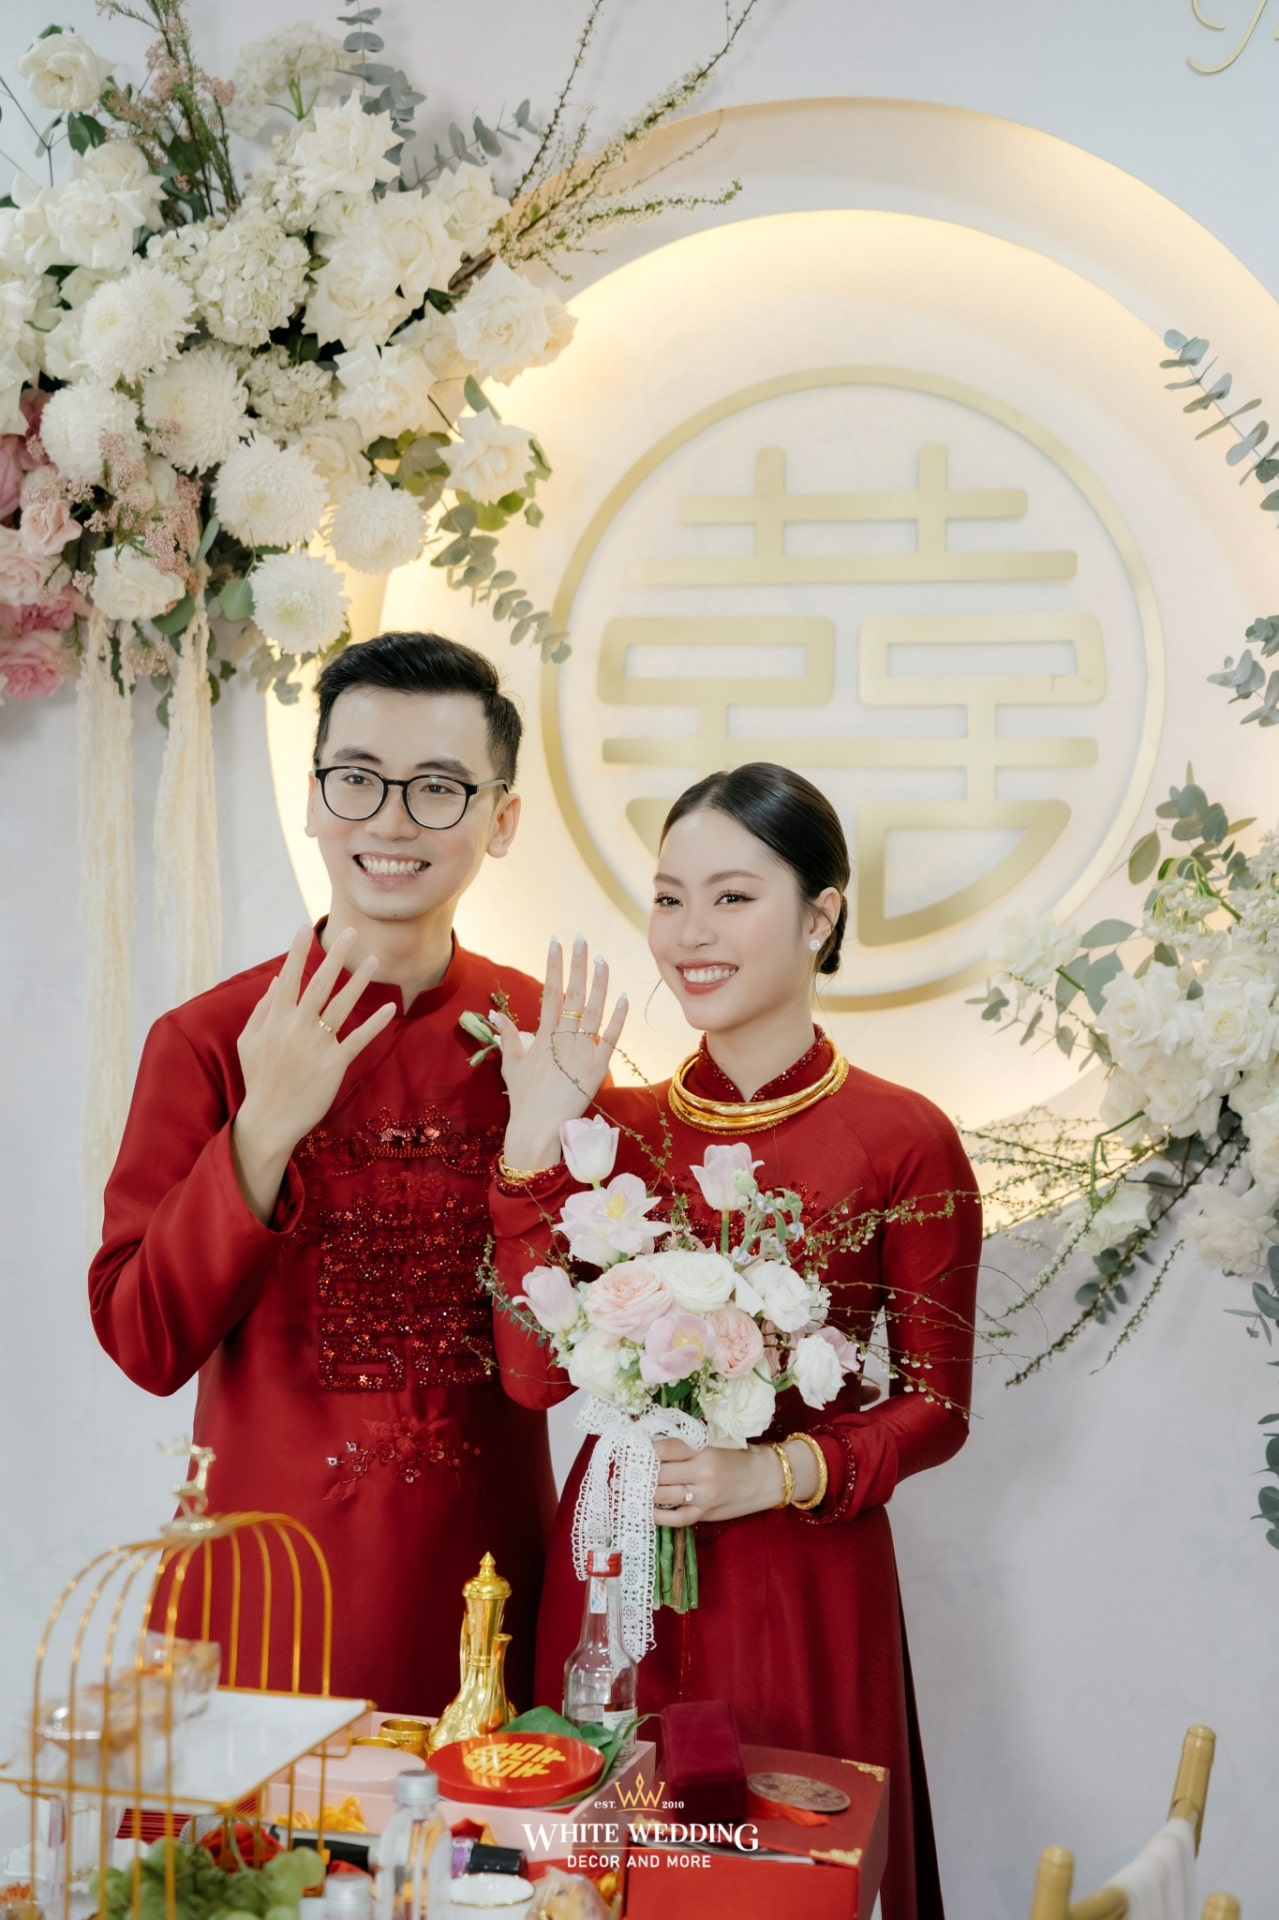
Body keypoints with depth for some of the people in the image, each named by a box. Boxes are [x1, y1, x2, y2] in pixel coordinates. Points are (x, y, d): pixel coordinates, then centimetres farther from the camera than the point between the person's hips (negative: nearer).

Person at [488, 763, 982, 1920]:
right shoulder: (615, 1123, 2)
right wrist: (536, 1141, -11)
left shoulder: (903, 1141, -8)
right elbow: (536, 1373, -7)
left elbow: (935, 1409, -3)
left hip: (801, 1585, -3)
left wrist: (776, 1473, -19)